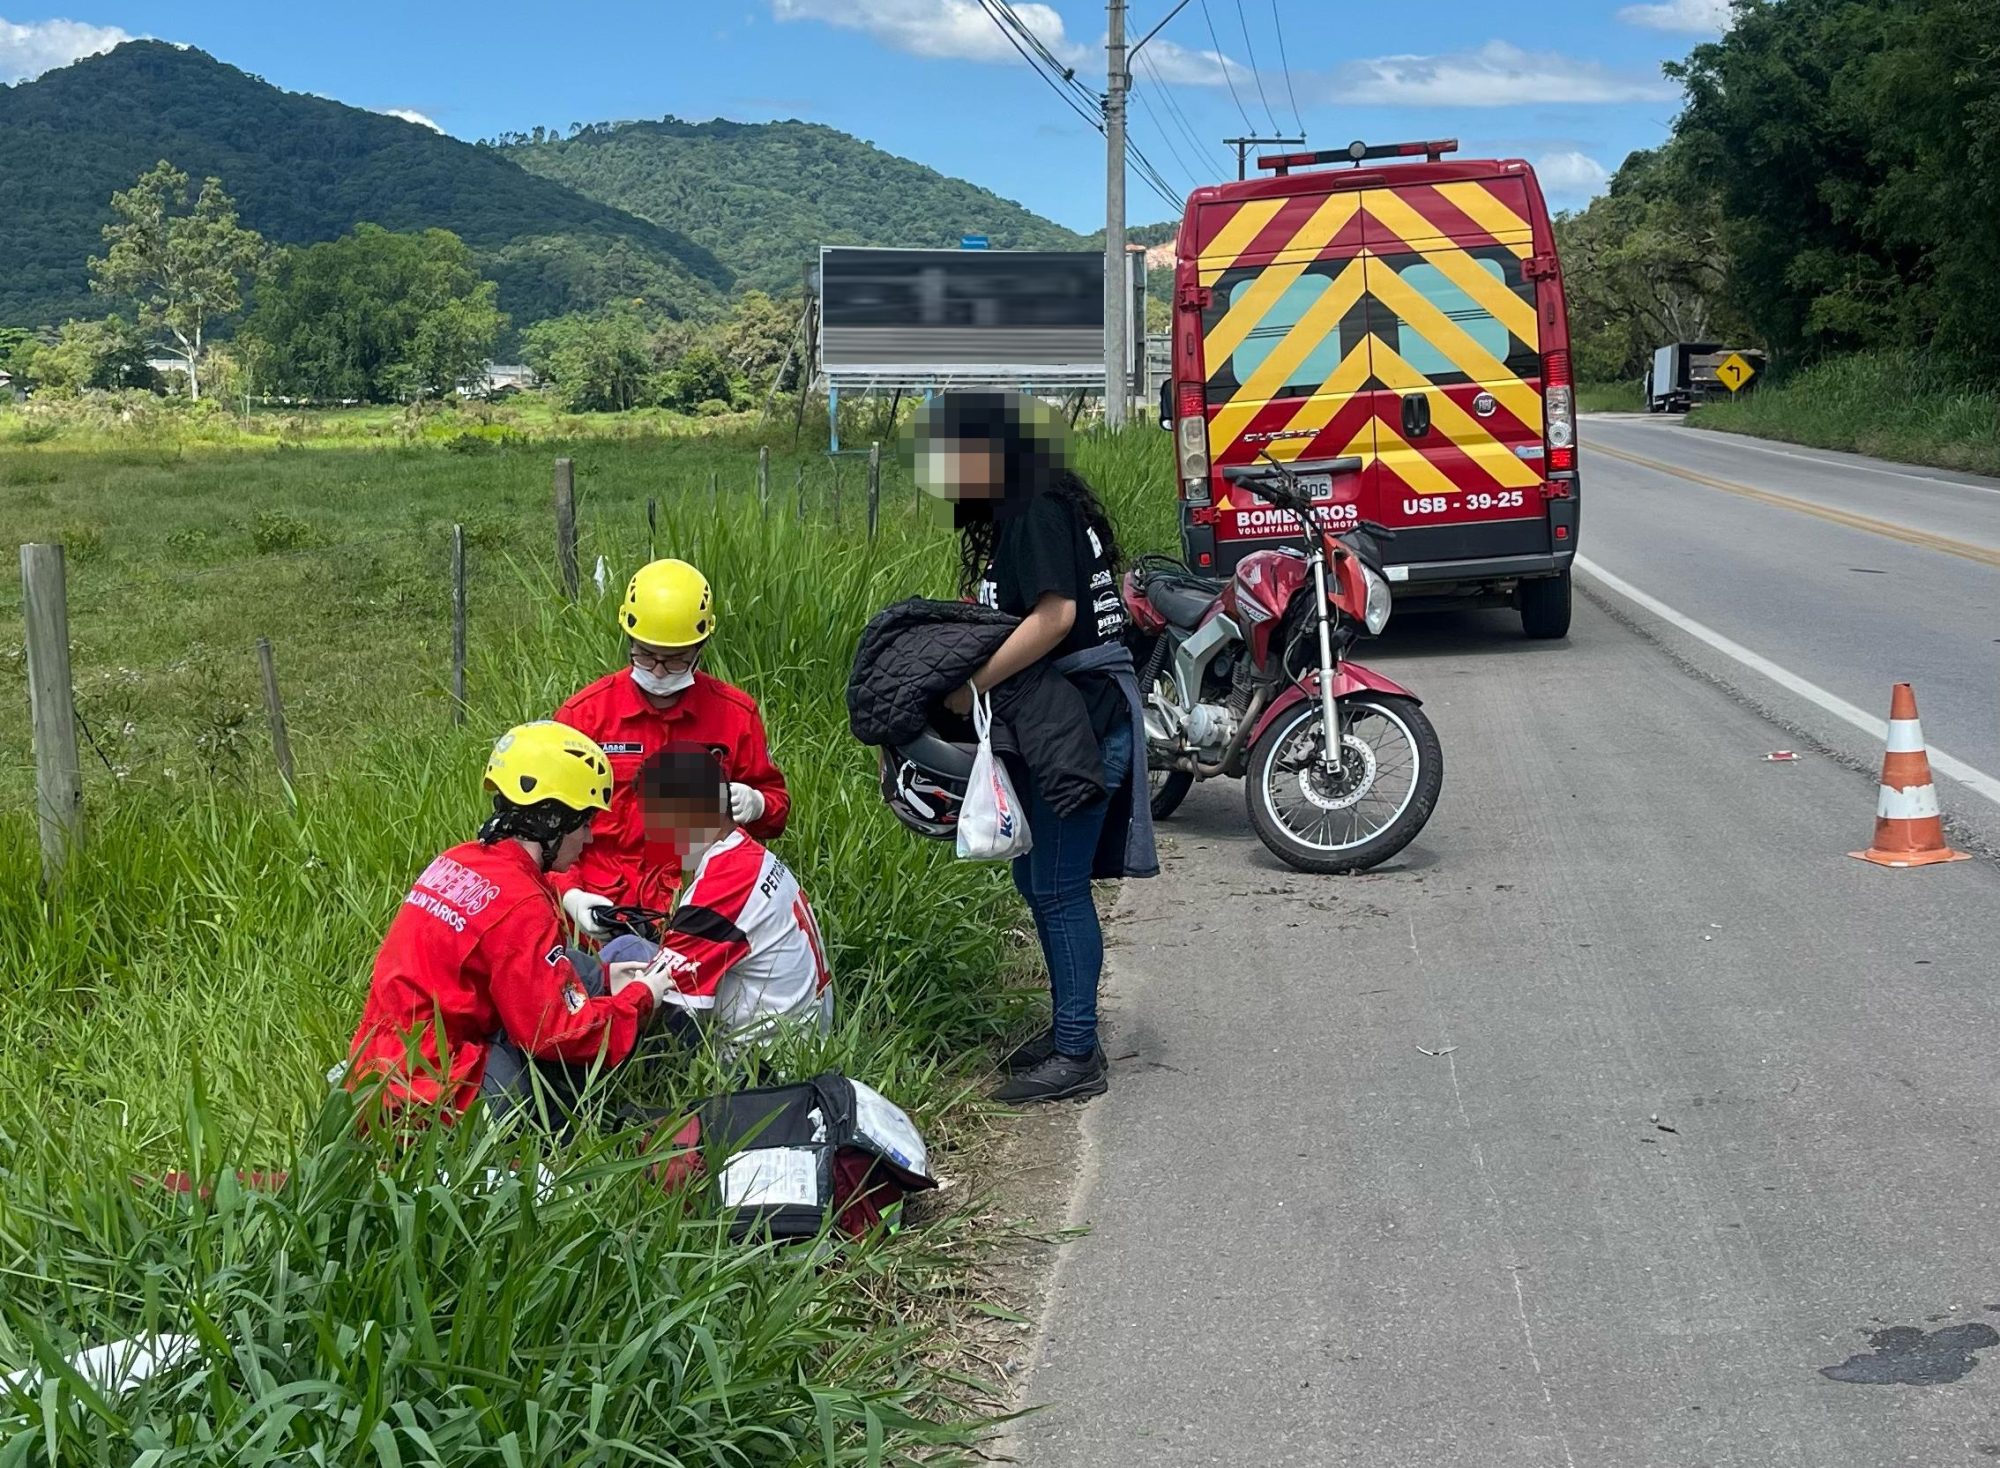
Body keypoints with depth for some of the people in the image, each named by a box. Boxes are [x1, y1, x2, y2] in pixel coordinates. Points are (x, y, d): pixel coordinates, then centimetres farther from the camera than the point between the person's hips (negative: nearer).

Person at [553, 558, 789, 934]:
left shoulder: (736, 713, 8)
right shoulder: (583, 714, 5)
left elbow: (775, 799, 19)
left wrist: (755, 804, -6)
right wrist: (570, 895, -10)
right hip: (604, 906, -1)